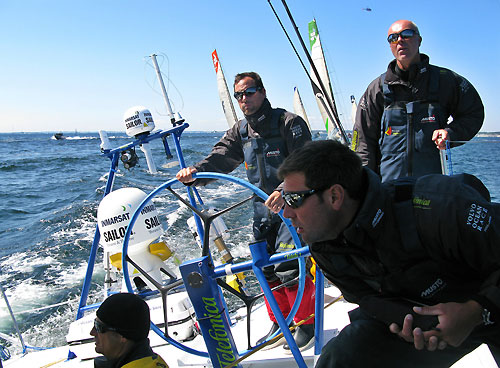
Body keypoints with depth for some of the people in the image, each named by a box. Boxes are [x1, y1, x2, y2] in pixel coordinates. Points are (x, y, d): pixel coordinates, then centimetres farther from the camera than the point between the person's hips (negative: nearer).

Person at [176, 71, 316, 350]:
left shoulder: (289, 122, -12)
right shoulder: (241, 131, 10)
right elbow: (221, 157, -2)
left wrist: (285, 190, -37)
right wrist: (196, 172, -21)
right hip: (263, 207, 7)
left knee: (288, 267, -12)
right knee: (266, 267, 10)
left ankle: (308, 323, 10)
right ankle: (280, 324, 28)